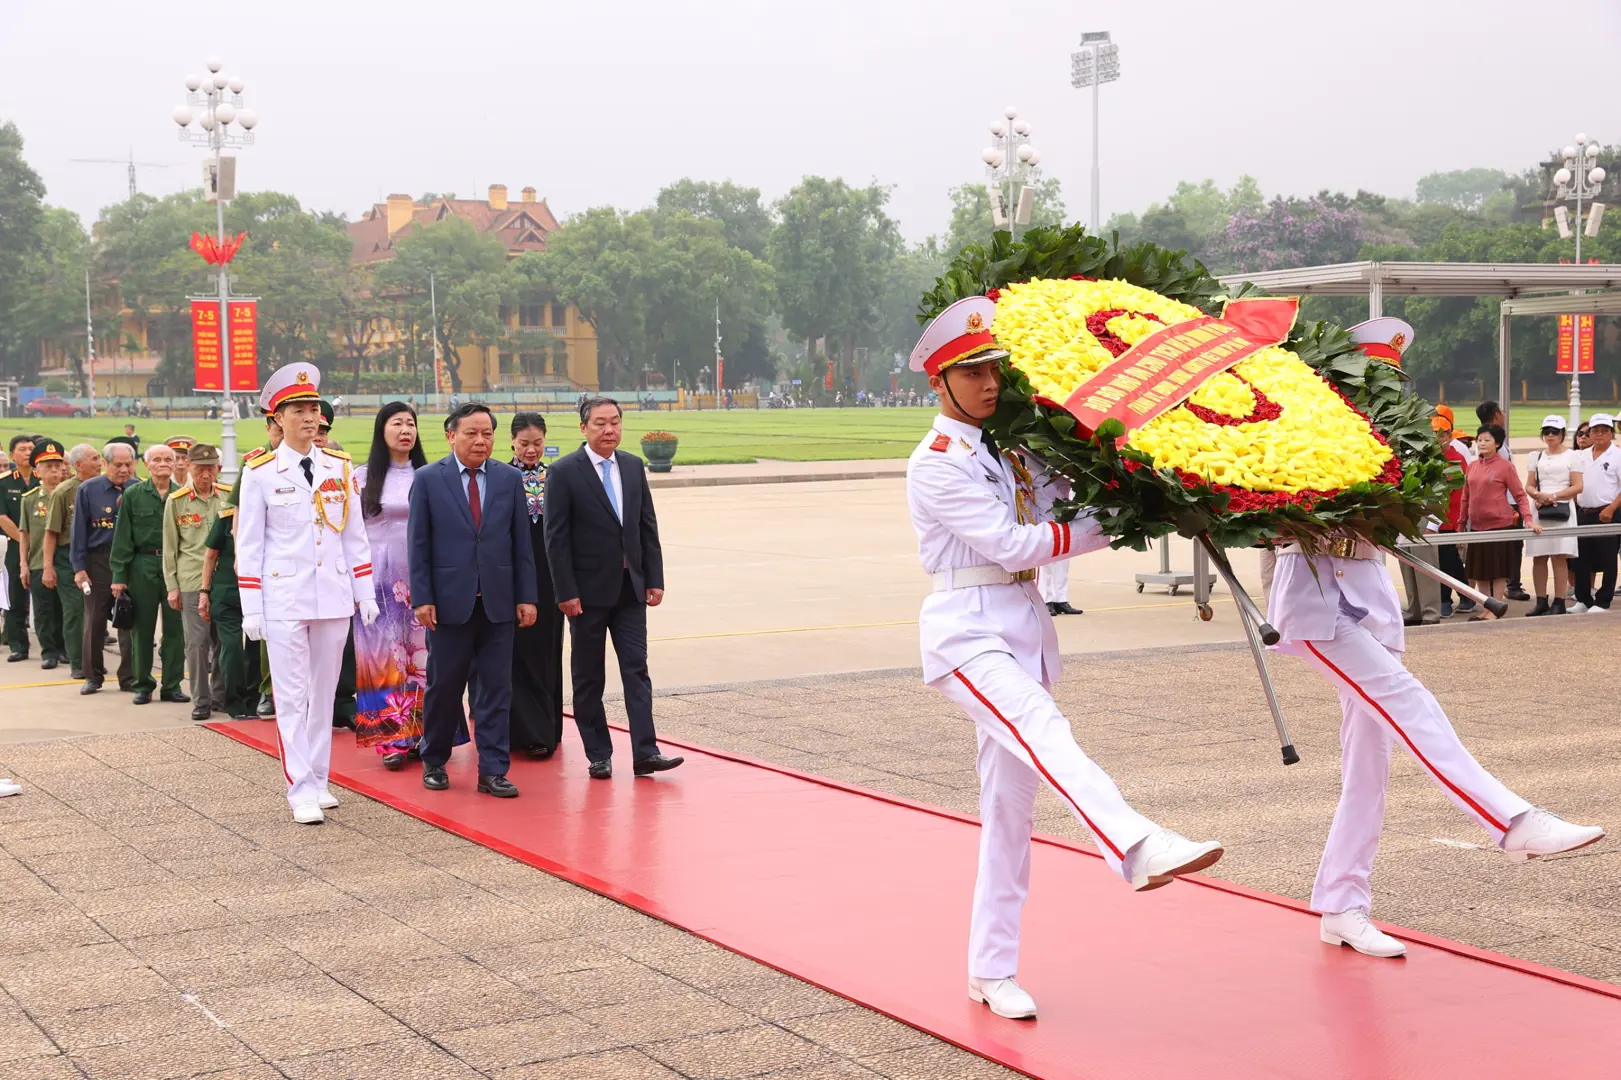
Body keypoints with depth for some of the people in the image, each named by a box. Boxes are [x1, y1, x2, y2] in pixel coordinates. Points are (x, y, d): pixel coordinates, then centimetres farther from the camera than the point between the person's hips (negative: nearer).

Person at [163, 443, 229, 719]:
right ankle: (201, 701, 5)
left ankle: (221, 695, 19)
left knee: (223, 640, 5)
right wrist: (172, 587, 3)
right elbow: (170, 548, 6)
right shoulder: (176, 501, 3)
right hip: (192, 581, -1)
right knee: (197, 641, -4)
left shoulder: (231, 496, 6)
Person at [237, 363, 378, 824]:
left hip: (334, 597, 4)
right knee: (292, 697, -3)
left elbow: (355, 536, 11)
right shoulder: (260, 473, -3)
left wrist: (366, 594, 7)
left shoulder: (340, 467, 6)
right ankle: (301, 790, 0)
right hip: (284, 599, -3)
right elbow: (248, 546, -1)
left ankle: (319, 781, 20)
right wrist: (251, 609, -5)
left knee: (325, 692, 10)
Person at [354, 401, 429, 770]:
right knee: (385, 655, -2)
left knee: (421, 655, 3)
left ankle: (421, 731, 10)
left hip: (421, 579, 1)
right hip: (379, 579, -1)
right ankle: (392, 737, -1)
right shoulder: (363, 478, 3)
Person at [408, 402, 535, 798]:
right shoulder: (428, 479, -1)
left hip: (498, 602, 2)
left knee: (495, 688, 2)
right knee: (443, 686, 7)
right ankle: (434, 762, 23)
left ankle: (492, 771, 6)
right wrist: (422, 598, -8)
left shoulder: (510, 479, 6)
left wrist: (526, 596, 2)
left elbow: (521, 542, 7)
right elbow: (418, 544, -1)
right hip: (449, 601, -2)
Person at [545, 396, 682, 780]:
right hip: (588, 591, -4)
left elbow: (648, 528, 10)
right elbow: (556, 538, -10)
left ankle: (645, 752, -4)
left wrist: (655, 579, 4)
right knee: (588, 676, 5)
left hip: (630, 588, 4)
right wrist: (566, 592, -14)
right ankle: (598, 755, 12)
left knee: (636, 669, -2)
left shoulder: (633, 466, 8)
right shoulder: (564, 472, -7)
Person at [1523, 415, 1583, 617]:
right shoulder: (1536, 456, 17)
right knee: (1539, 557, 1)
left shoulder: (1572, 456, 5)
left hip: (1562, 510, -4)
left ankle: (1559, 603, -5)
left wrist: (1554, 496, -11)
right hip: (1540, 511, 4)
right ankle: (1541, 602, 6)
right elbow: (1529, 486, 13)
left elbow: (1577, 487, -2)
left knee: (1559, 556, -7)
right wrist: (1539, 495, -8)